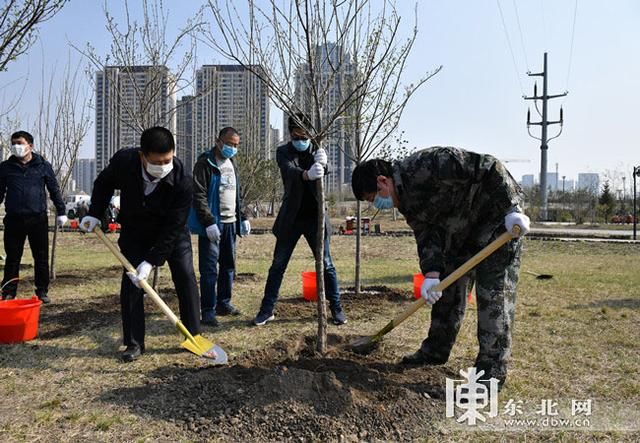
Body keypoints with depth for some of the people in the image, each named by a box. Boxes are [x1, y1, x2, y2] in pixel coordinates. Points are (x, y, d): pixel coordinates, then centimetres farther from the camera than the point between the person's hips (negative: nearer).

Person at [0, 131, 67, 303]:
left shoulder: (43, 165, 4)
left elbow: (54, 190, 7)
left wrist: (61, 212, 5)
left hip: (38, 219, -1)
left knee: (41, 257, 5)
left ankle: (42, 291, 16)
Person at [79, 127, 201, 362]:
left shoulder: (183, 181, -34)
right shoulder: (123, 162, -27)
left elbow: (172, 228, -29)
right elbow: (103, 183, -1)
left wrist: (151, 262, -31)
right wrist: (95, 214, -10)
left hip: (172, 232, -1)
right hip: (134, 232, 2)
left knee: (186, 278, -6)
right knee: (130, 282, -4)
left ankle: (194, 336, 8)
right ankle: (134, 343, 8)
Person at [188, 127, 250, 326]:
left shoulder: (232, 164, 15)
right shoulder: (205, 163, -9)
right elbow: (199, 196, -16)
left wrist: (242, 218, 14)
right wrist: (209, 222, -22)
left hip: (230, 223, 8)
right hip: (212, 224, -8)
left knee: (229, 265, 13)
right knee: (209, 269, -4)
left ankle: (223, 303, 26)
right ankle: (208, 311, 4)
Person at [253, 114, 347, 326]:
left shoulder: (317, 150, 4)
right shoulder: (283, 152, -1)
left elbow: (323, 170, -15)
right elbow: (290, 170, -23)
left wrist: (321, 163, -40)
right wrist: (307, 174, -45)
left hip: (315, 217, 1)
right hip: (291, 218, 0)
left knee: (326, 265, 4)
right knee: (277, 265, 5)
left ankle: (336, 308, 15)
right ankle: (267, 310, 15)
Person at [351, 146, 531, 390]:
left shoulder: (425, 165, -30)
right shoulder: (406, 200, -1)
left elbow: (488, 167, -29)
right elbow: (427, 237, -5)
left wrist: (512, 209, -30)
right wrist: (431, 274, -20)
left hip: (500, 215, -9)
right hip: (463, 230, 9)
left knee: (493, 293, -11)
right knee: (447, 288, 12)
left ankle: (492, 371, -3)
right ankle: (435, 351, 26)